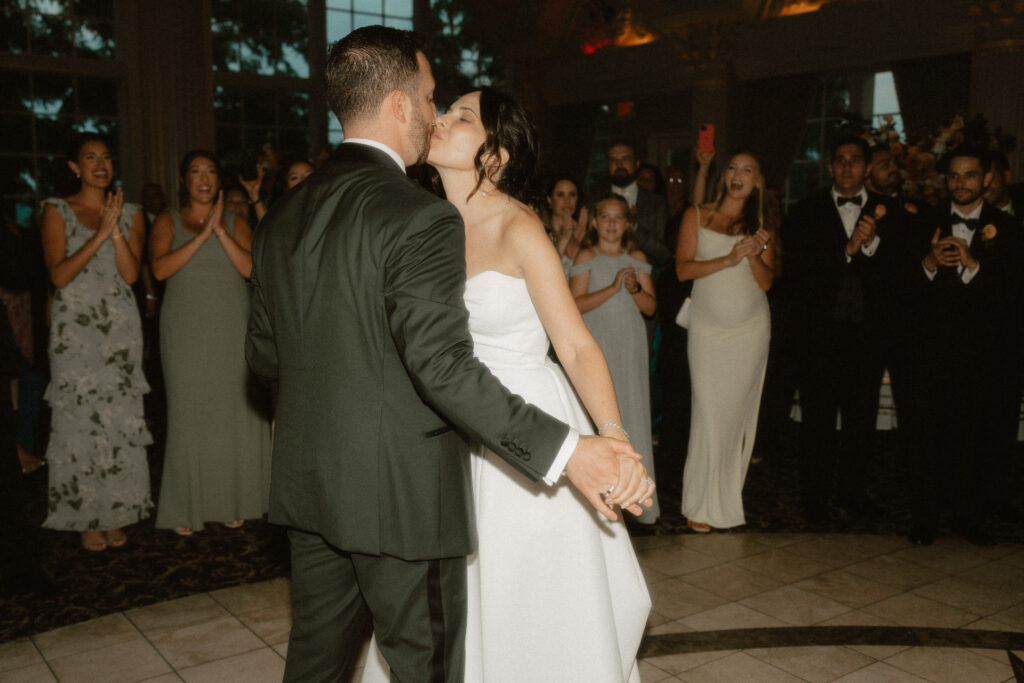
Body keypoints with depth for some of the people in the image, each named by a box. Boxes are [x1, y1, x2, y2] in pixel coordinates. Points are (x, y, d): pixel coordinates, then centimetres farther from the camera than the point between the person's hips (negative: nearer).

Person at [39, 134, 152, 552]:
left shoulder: (130, 214, 9)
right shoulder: (57, 212, 2)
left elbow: (131, 273, -2)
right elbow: (59, 275, -10)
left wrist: (116, 228, -12)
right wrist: (100, 234, -15)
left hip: (121, 327, 2)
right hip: (75, 328, -2)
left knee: (121, 418, 2)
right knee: (80, 418, -1)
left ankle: (115, 514, 13)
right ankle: (87, 518, 10)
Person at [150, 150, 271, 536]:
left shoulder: (236, 223, 10)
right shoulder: (168, 222, 7)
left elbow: (251, 268, -5)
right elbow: (161, 269, -10)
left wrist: (220, 231, -11)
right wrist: (202, 234, -13)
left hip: (232, 330, 1)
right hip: (186, 332, -1)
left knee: (234, 413, 1)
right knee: (189, 414, -2)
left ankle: (232, 502, 13)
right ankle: (187, 508, 6)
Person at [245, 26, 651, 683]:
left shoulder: (282, 216, 6)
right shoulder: (420, 217, -18)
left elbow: (264, 354, 12)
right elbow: (443, 365, -26)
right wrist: (566, 451, -25)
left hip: (308, 487, 8)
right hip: (401, 497, -7)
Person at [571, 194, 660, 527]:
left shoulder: (637, 258, 10)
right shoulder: (586, 256, 0)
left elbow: (651, 306, 7)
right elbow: (576, 304, -10)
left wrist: (635, 288, -12)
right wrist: (613, 288, -18)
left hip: (630, 348, 3)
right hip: (596, 346, -3)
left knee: (634, 416, 2)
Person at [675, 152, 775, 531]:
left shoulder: (763, 228, 10)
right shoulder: (696, 216, 5)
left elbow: (766, 282, 4)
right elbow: (683, 268, -5)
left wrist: (754, 256, -15)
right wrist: (728, 259, -17)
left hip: (751, 329, 2)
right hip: (708, 326, -2)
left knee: (738, 411, 4)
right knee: (708, 411, -7)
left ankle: (728, 497, 17)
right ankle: (703, 503, 3)